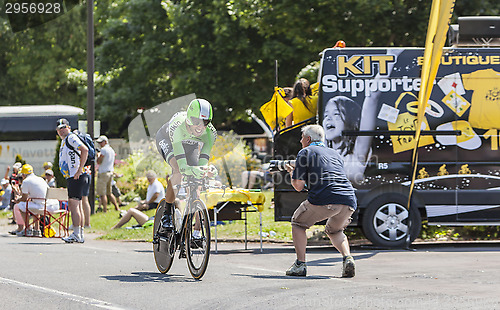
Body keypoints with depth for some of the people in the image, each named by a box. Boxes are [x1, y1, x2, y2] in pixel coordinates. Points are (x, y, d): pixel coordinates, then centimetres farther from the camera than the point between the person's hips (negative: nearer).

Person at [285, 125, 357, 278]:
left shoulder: (305, 152, 10)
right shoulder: (335, 154, 28)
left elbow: (298, 186, 5)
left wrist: (292, 173, 26)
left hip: (324, 200, -5)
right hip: (349, 200, 5)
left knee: (298, 223, 21)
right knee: (335, 231, 32)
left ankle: (300, 265, 9)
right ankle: (347, 258, 5)